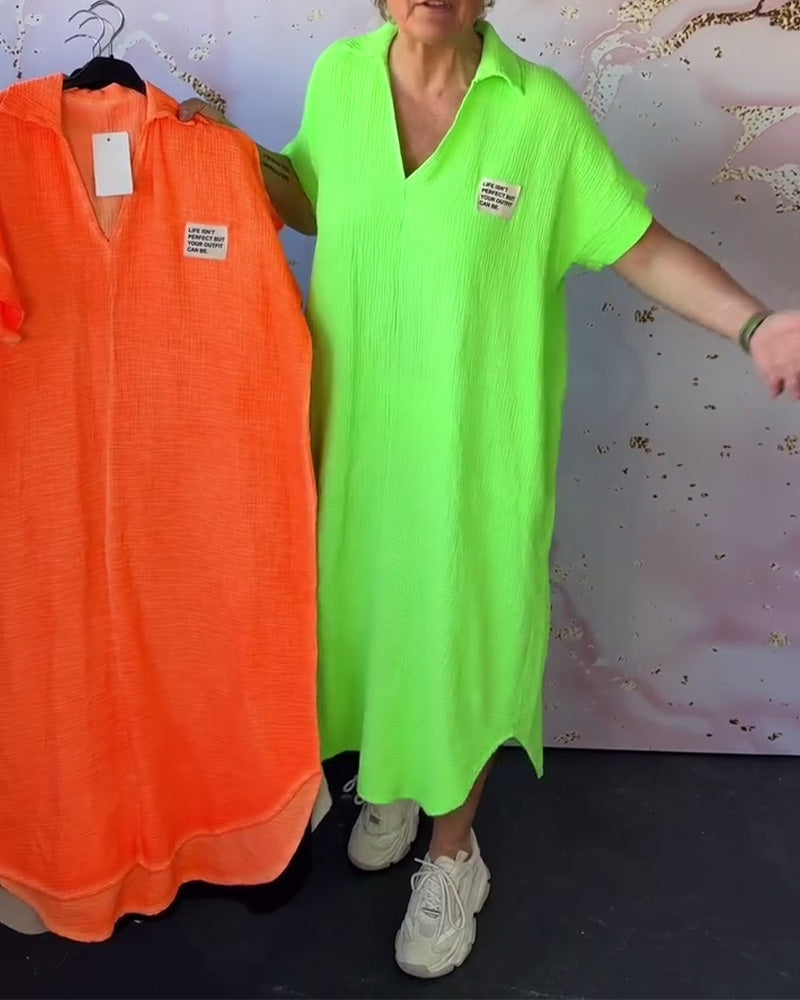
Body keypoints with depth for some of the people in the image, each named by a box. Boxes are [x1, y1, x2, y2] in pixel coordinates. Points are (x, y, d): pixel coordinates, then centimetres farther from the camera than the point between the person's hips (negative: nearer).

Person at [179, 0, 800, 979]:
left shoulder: (542, 110, -13)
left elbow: (644, 245, -7)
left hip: (477, 446, -3)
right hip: (356, 431, 3)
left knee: (461, 634, 11)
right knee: (370, 611, 19)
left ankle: (452, 852, 36)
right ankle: (386, 777, 50)